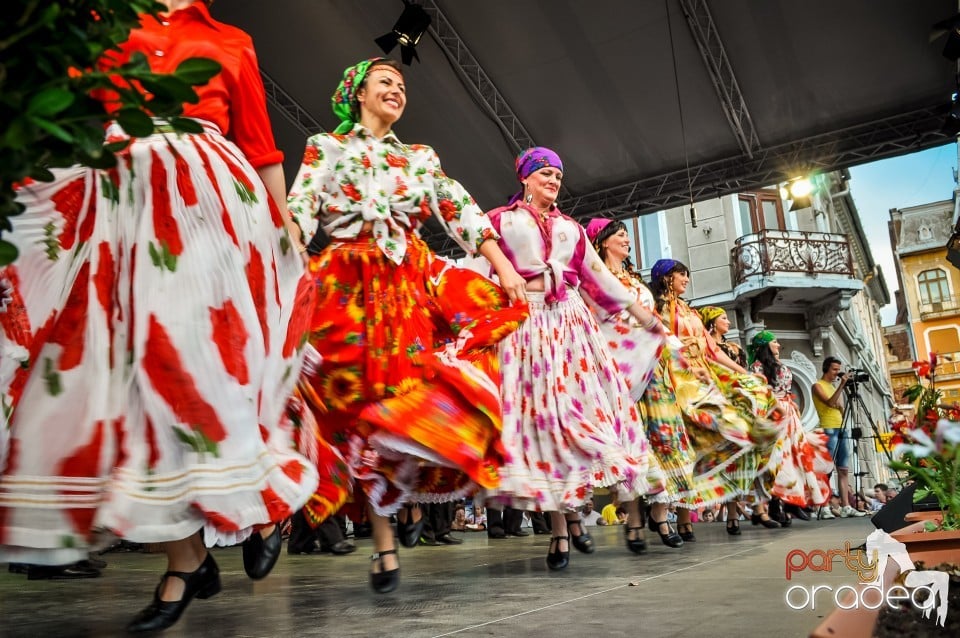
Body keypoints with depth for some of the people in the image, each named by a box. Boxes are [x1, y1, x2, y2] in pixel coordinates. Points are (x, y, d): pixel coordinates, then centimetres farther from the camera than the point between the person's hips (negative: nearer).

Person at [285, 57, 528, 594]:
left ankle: (415, 495, 7)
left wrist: (504, 267, -2)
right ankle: (385, 545, 1)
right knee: (364, 403, -6)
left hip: (413, 282, 2)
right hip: (349, 286, -2)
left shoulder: (421, 157, 21)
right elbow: (299, 211, 1)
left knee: (421, 395, -19)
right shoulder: (326, 147, 14)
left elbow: (461, 210, 10)